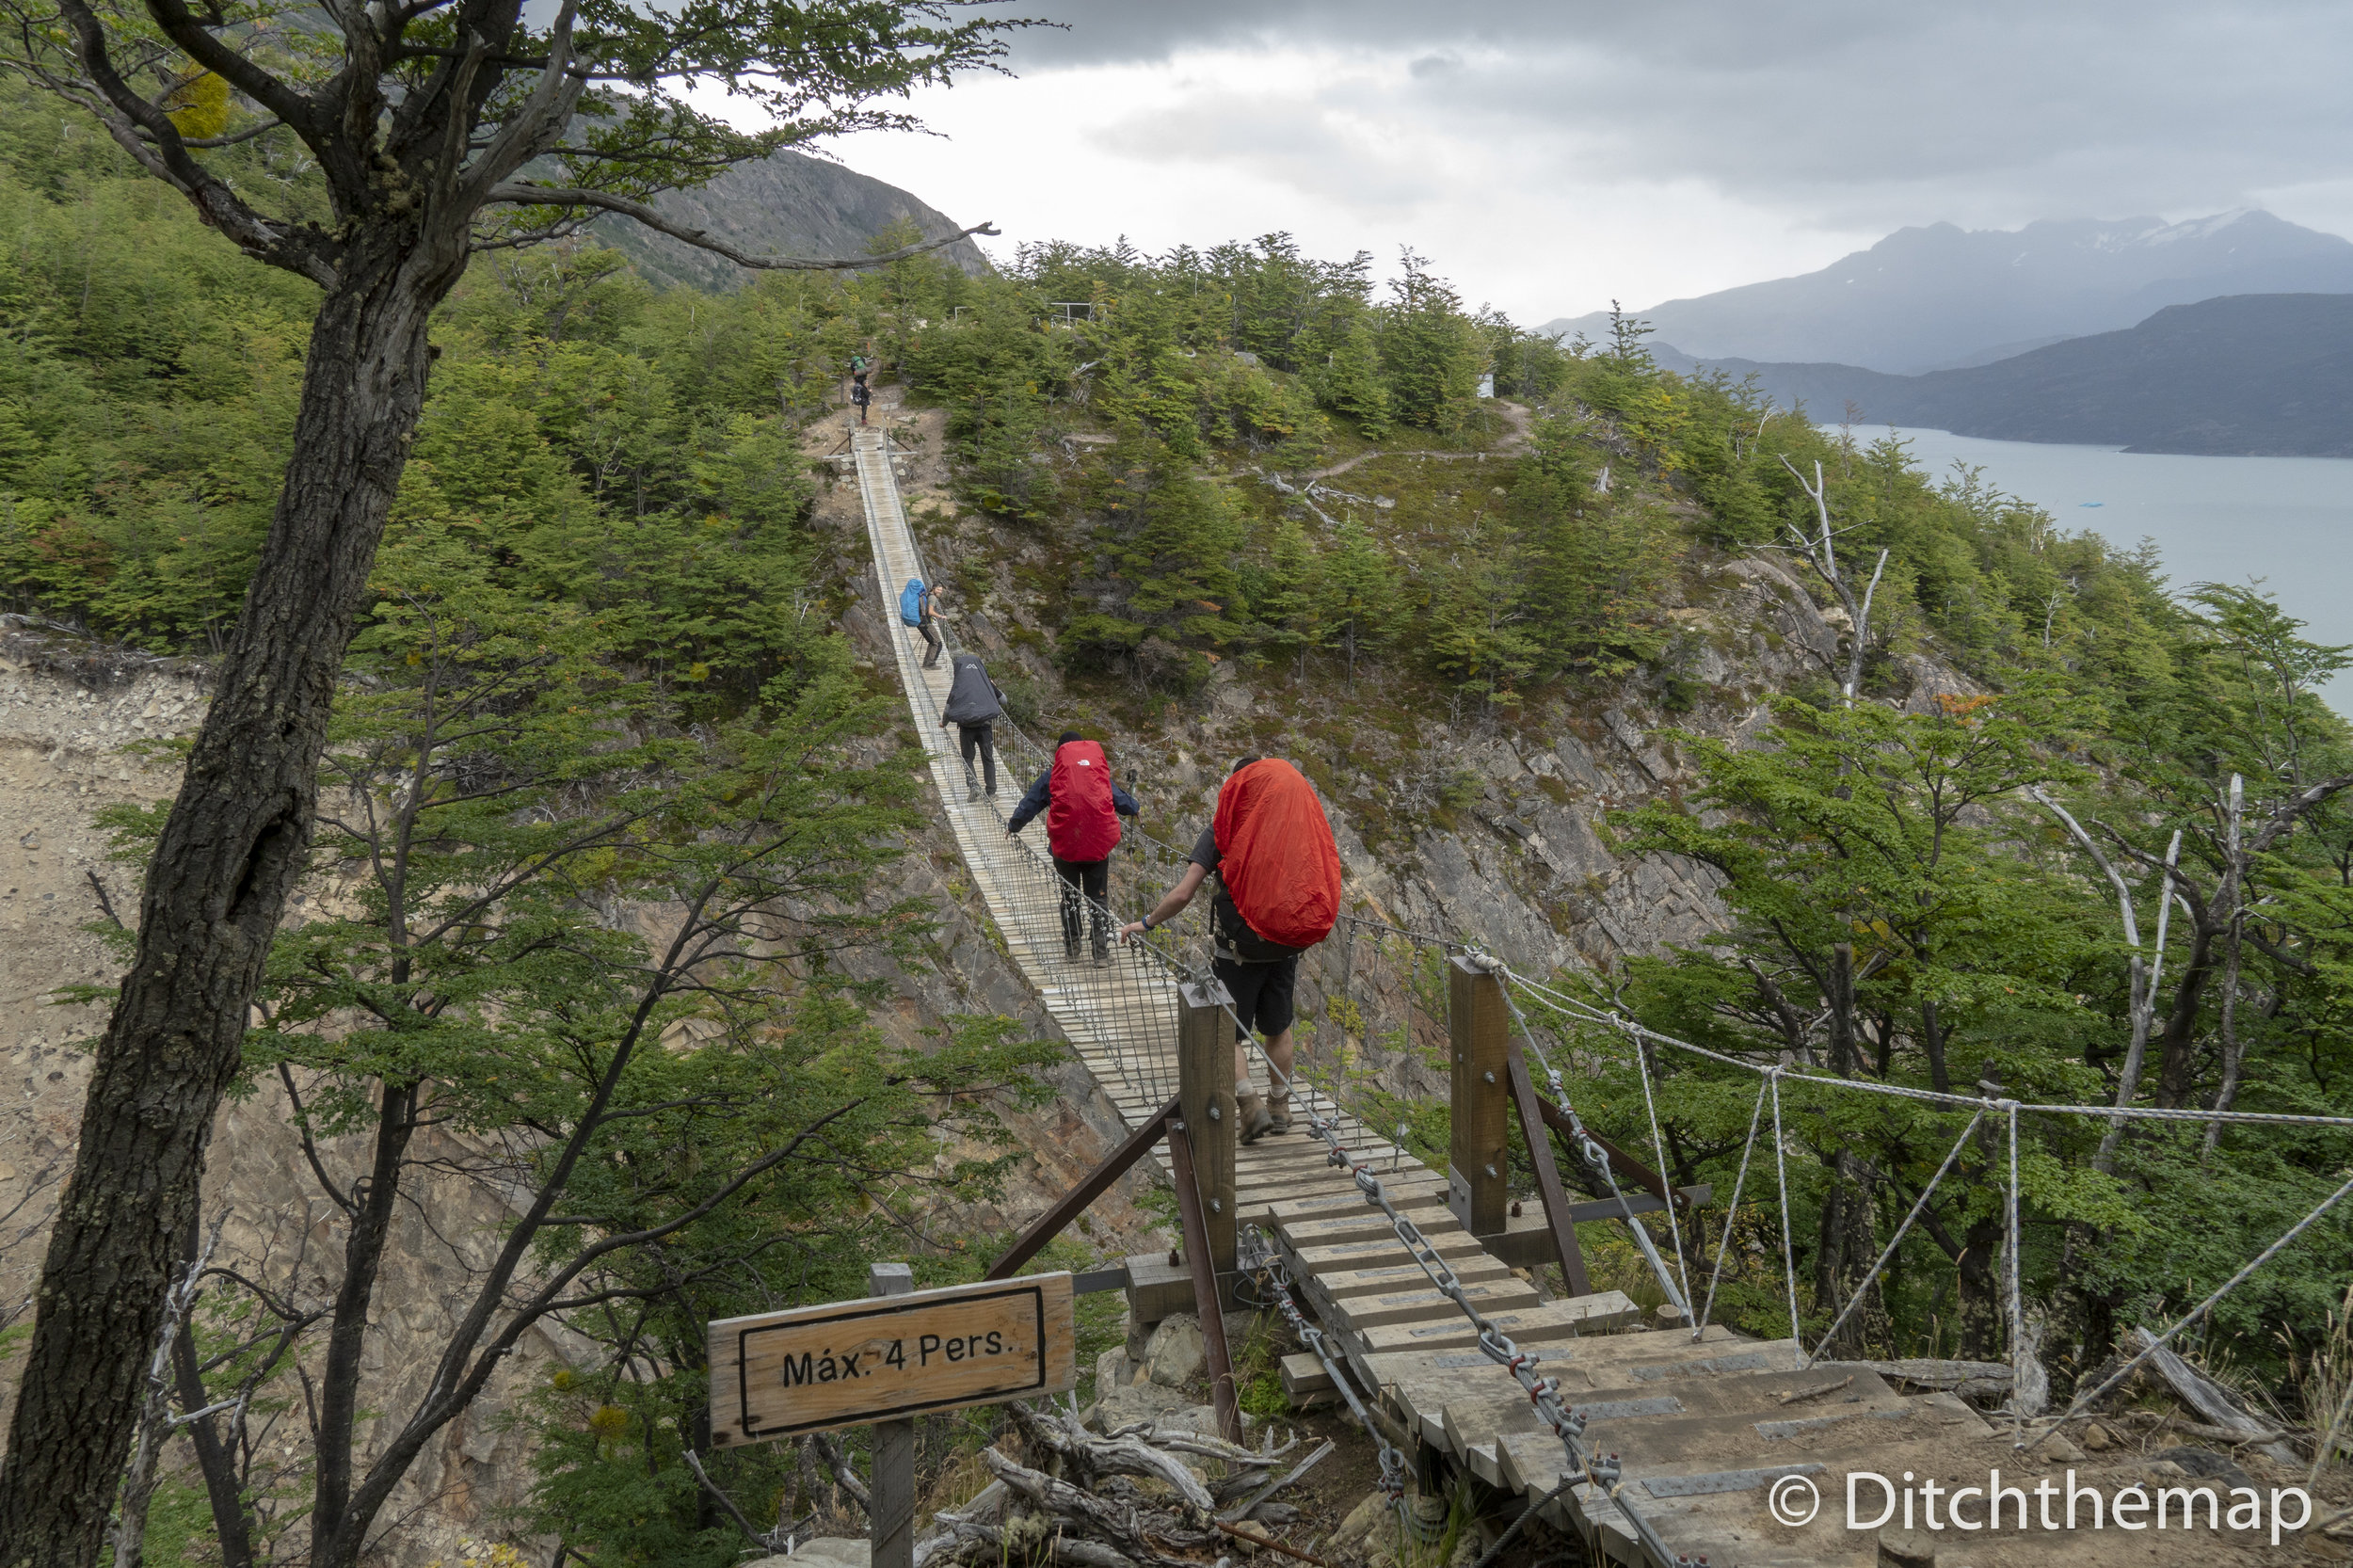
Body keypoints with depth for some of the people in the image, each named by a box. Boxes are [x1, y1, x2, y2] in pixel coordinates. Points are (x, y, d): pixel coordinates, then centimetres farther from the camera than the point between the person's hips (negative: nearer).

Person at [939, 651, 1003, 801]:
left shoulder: (958, 686, -2)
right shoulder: (987, 683, 3)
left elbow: (948, 709, 2)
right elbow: (1003, 700, 13)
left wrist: (944, 723, 21)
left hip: (966, 728, -1)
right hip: (985, 726, 1)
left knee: (968, 758, 13)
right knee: (988, 759, 11)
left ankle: (973, 785, -8)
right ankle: (991, 792, 11)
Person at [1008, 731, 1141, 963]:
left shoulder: (1051, 776, 2)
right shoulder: (1101, 774, 7)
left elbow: (1029, 805, 11)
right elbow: (1121, 800, 19)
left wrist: (1013, 826, 29)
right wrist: (1136, 808, 42)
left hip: (1065, 847, -1)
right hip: (1099, 846, 1)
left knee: (1069, 897, 15)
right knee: (1099, 899, 7)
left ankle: (1071, 948, 20)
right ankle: (1102, 950, 2)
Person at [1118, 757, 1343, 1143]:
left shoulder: (1223, 830, -10)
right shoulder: (1302, 826, 0)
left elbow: (1182, 895, -13)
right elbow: (1323, 886, 6)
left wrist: (1146, 923, 1)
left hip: (1236, 949, -4)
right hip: (1287, 947, 4)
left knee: (1229, 1033, 7)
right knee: (1279, 1028, 20)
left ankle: (1250, 1107, -8)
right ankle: (1280, 1107, 27)